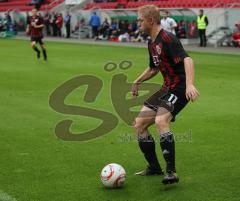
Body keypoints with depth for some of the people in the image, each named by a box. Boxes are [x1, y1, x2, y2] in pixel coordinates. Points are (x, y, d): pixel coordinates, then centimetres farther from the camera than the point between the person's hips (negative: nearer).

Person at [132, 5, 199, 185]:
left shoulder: (168, 39, -17)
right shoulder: (152, 43, 13)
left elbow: (187, 60, -30)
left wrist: (190, 85, -43)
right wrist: (137, 82, 25)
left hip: (180, 88, -10)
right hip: (167, 88, 10)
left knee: (160, 121, -32)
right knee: (139, 124, 7)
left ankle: (171, 172, -25)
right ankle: (154, 168, 20)